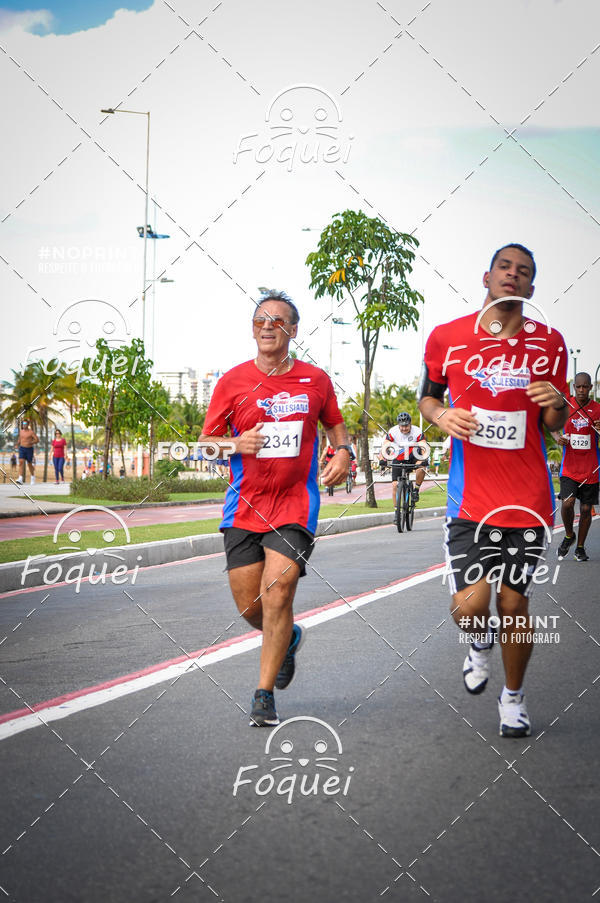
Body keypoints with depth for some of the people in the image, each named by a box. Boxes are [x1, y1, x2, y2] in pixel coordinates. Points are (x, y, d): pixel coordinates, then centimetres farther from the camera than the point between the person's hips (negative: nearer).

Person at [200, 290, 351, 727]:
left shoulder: (316, 380, 4)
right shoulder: (233, 381, 1)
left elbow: (336, 425, 20)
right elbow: (207, 440, 6)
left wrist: (343, 453, -1)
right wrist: (236, 444, -15)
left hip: (296, 504, -1)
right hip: (244, 507, 2)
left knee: (277, 594, -14)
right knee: (249, 606, 4)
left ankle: (265, 696, -2)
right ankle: (288, 640, 39)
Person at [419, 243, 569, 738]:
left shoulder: (548, 343, 2)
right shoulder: (447, 338, -1)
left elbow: (553, 427, 10)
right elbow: (427, 395, 15)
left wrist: (555, 406, -13)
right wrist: (441, 415, -8)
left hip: (528, 495, 1)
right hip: (470, 496, -1)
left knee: (513, 601, 6)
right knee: (469, 607, -10)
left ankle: (514, 697, 29)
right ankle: (482, 642, 28)